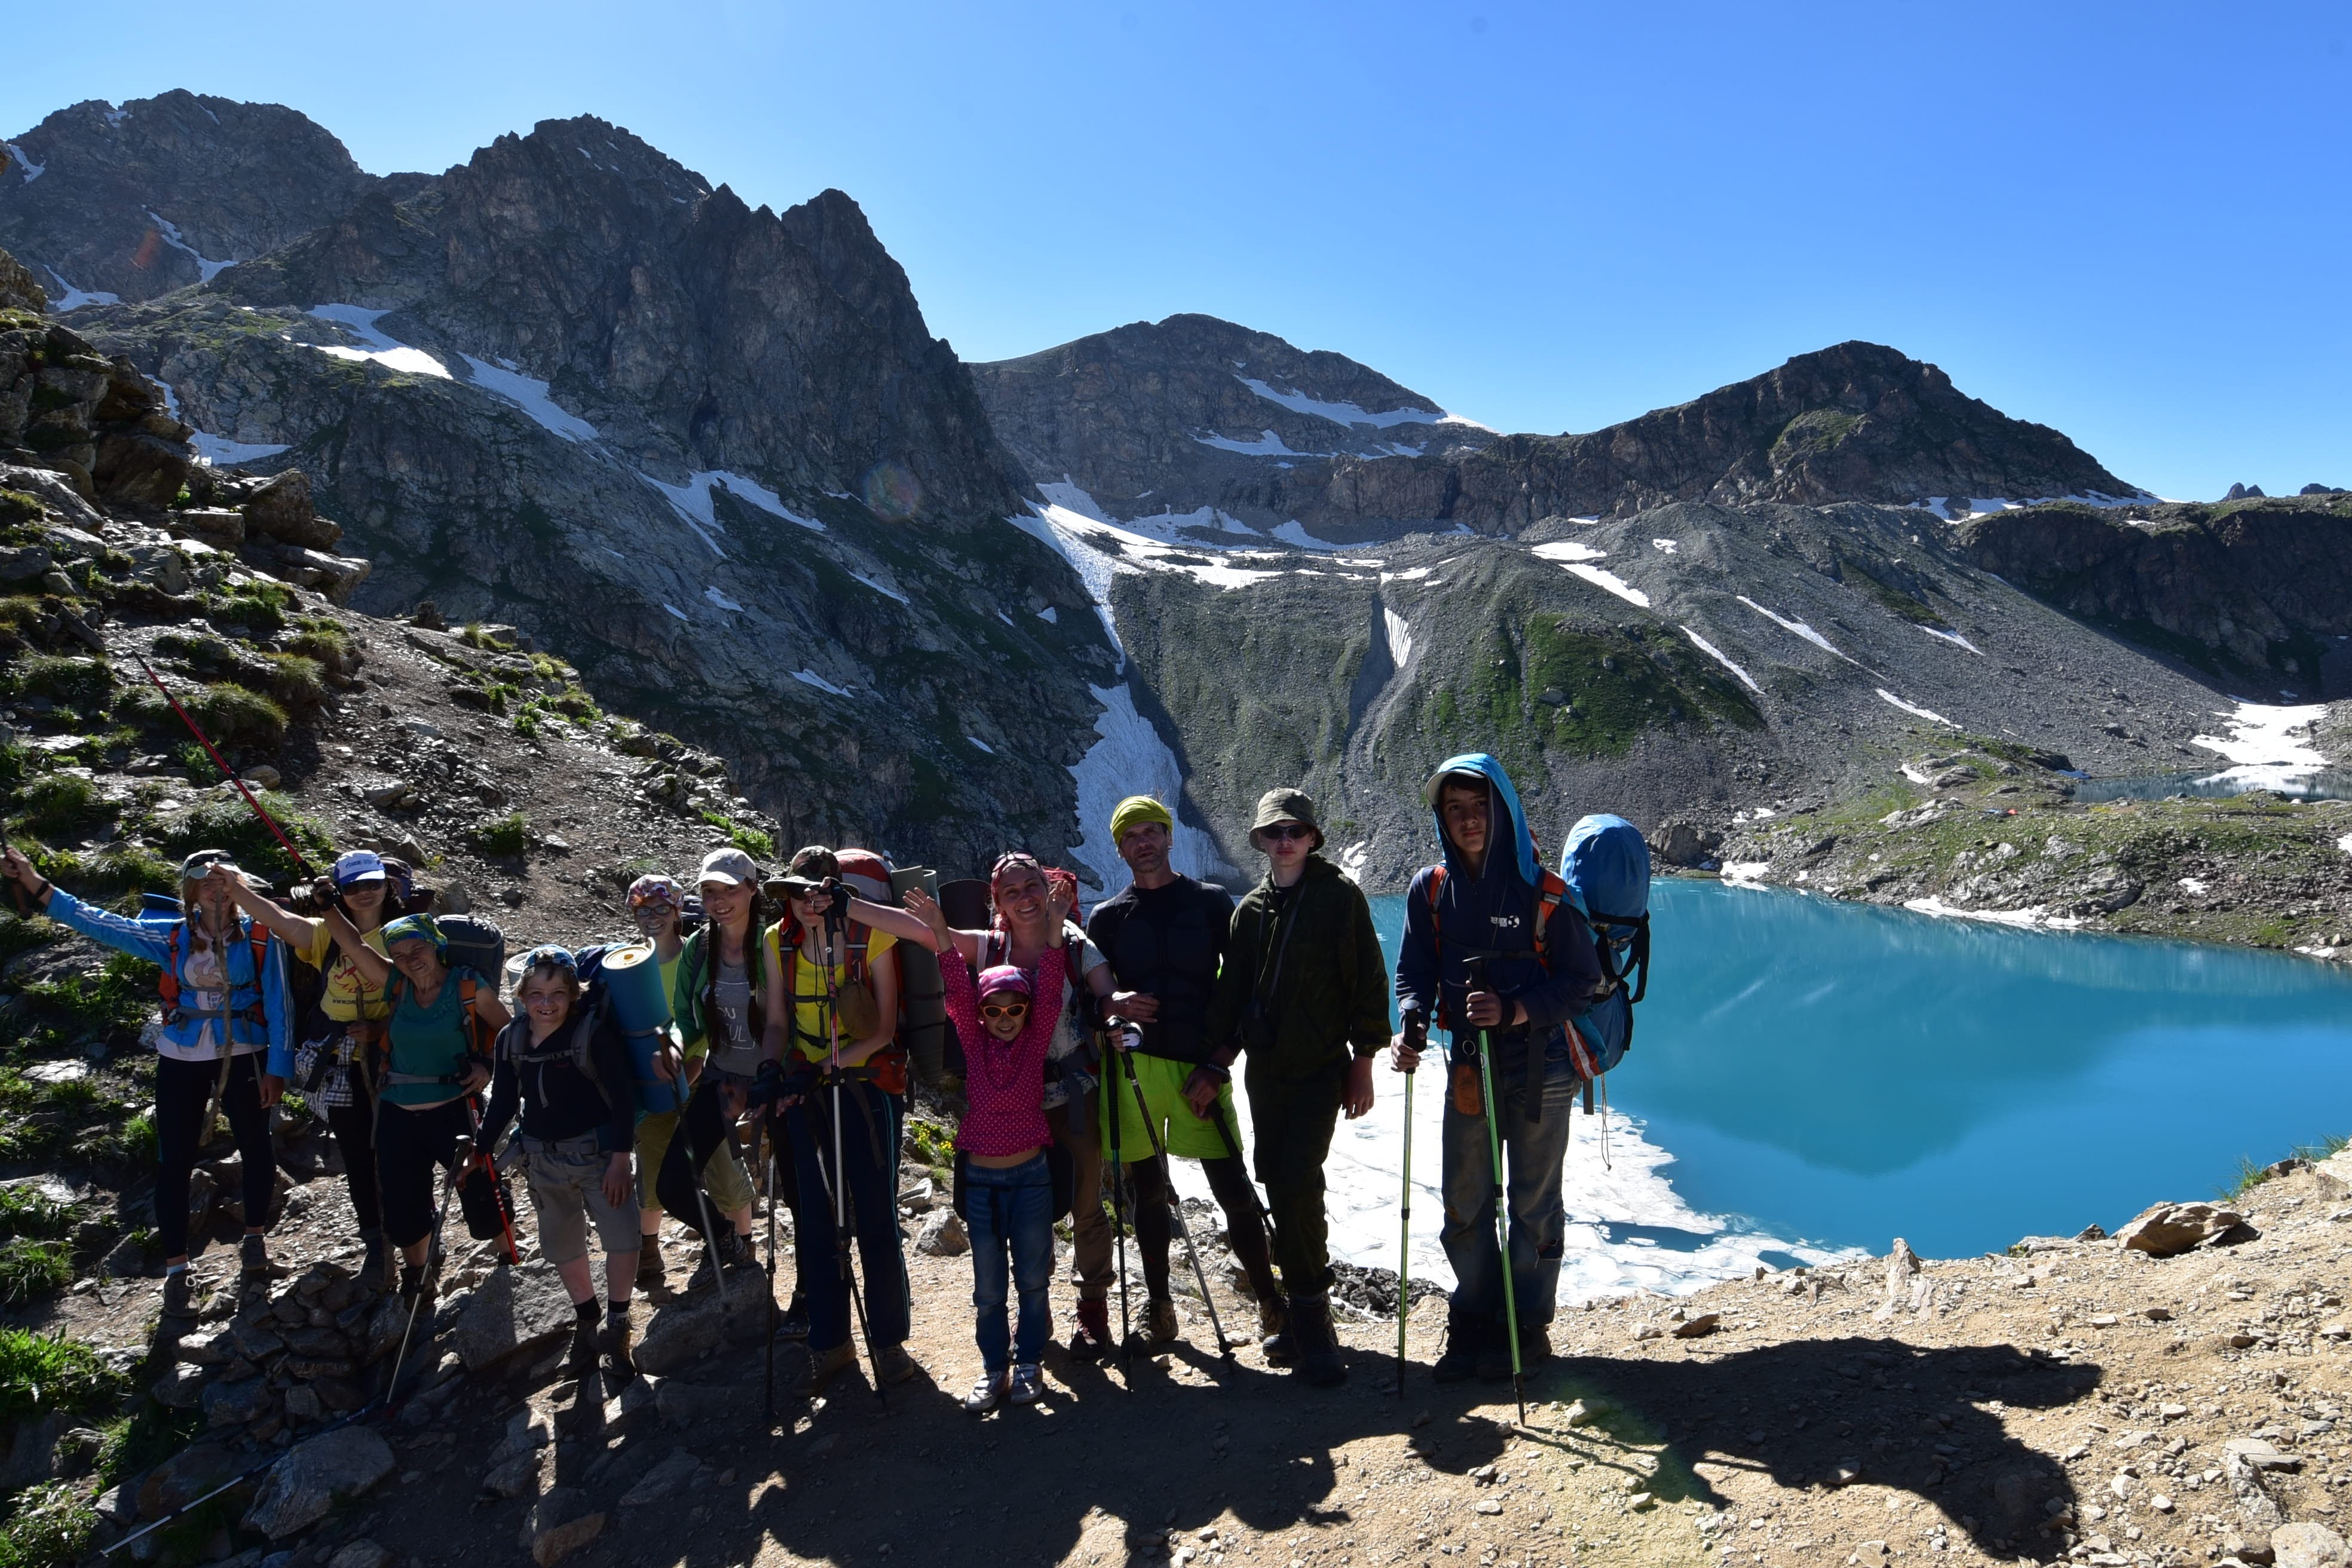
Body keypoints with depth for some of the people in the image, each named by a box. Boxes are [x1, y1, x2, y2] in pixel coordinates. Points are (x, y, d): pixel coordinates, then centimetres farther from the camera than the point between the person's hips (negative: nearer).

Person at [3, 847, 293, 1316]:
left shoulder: (260, 937, -6)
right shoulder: (173, 937, 1)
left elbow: (278, 1005, -5)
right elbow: (101, 924, -1)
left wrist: (277, 1068, -9)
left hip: (243, 1057, -2)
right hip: (181, 1060, 2)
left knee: (256, 1147, 8)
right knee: (174, 1162, 3)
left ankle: (255, 1242, 27)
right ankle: (176, 1272, 12)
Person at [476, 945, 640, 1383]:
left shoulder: (594, 1033, -15)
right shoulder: (511, 1040, 0)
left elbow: (623, 1096, -14)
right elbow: (503, 1101, 11)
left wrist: (620, 1156, -16)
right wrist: (479, 1150, 11)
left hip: (597, 1149, -5)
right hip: (542, 1157, 5)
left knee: (622, 1236, -13)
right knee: (561, 1245, 14)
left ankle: (617, 1327, 8)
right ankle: (586, 1319, 36)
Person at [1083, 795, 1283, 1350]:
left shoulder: (1212, 903, 7)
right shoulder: (1107, 917, 12)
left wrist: (1219, 1057, -4)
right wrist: (1114, 1003, -14)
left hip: (1199, 1064, -2)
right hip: (1134, 1064, 2)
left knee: (1233, 1188, -5)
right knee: (1148, 1188, 9)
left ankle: (1270, 1304, 6)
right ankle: (1158, 1305, 21)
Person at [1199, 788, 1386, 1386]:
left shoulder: (1340, 894, -4)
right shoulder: (1252, 908, 10)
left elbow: (1368, 980, -4)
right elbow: (1231, 993, 14)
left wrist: (1363, 1061, -7)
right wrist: (1215, 1067, 10)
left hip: (1322, 1068, -5)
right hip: (1265, 1069, 5)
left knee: (1298, 1180, -16)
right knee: (1277, 1183, 5)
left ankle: (1310, 1310, -1)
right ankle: (1307, 1314, 19)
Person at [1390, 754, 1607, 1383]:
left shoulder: (1543, 891, -12)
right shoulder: (1430, 888, -1)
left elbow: (1583, 980, -8)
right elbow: (1415, 972, 2)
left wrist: (1516, 1010, -23)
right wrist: (1412, 1023, -18)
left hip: (1540, 1068, -3)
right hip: (1468, 1066, 4)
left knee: (1533, 1205, 8)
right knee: (1464, 1204, 10)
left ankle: (1526, 1327, 23)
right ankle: (1473, 1321, 26)